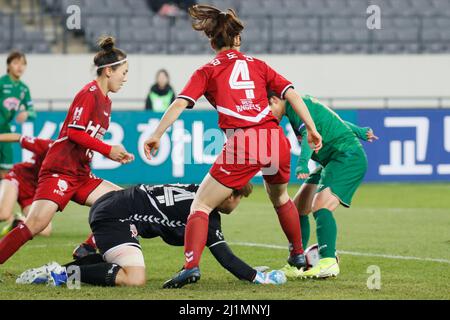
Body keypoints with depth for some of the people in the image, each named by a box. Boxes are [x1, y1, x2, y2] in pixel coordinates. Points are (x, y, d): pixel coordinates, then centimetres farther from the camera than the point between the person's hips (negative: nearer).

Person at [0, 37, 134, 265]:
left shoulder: (106, 101, 18)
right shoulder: (89, 94, -9)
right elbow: (74, 132, -16)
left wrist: (116, 155, 8)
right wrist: (109, 150, -11)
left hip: (82, 175, 9)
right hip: (60, 171, -9)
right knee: (36, 224, -22)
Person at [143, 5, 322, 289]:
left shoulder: (208, 71, 10)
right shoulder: (258, 65, 18)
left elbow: (180, 103, -1)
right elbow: (291, 94, 10)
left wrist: (157, 135, -1)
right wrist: (312, 129, 12)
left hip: (241, 144, -4)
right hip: (275, 139, 4)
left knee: (201, 206, 3)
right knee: (280, 196, 34)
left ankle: (191, 266, -17)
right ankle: (298, 255, 43)